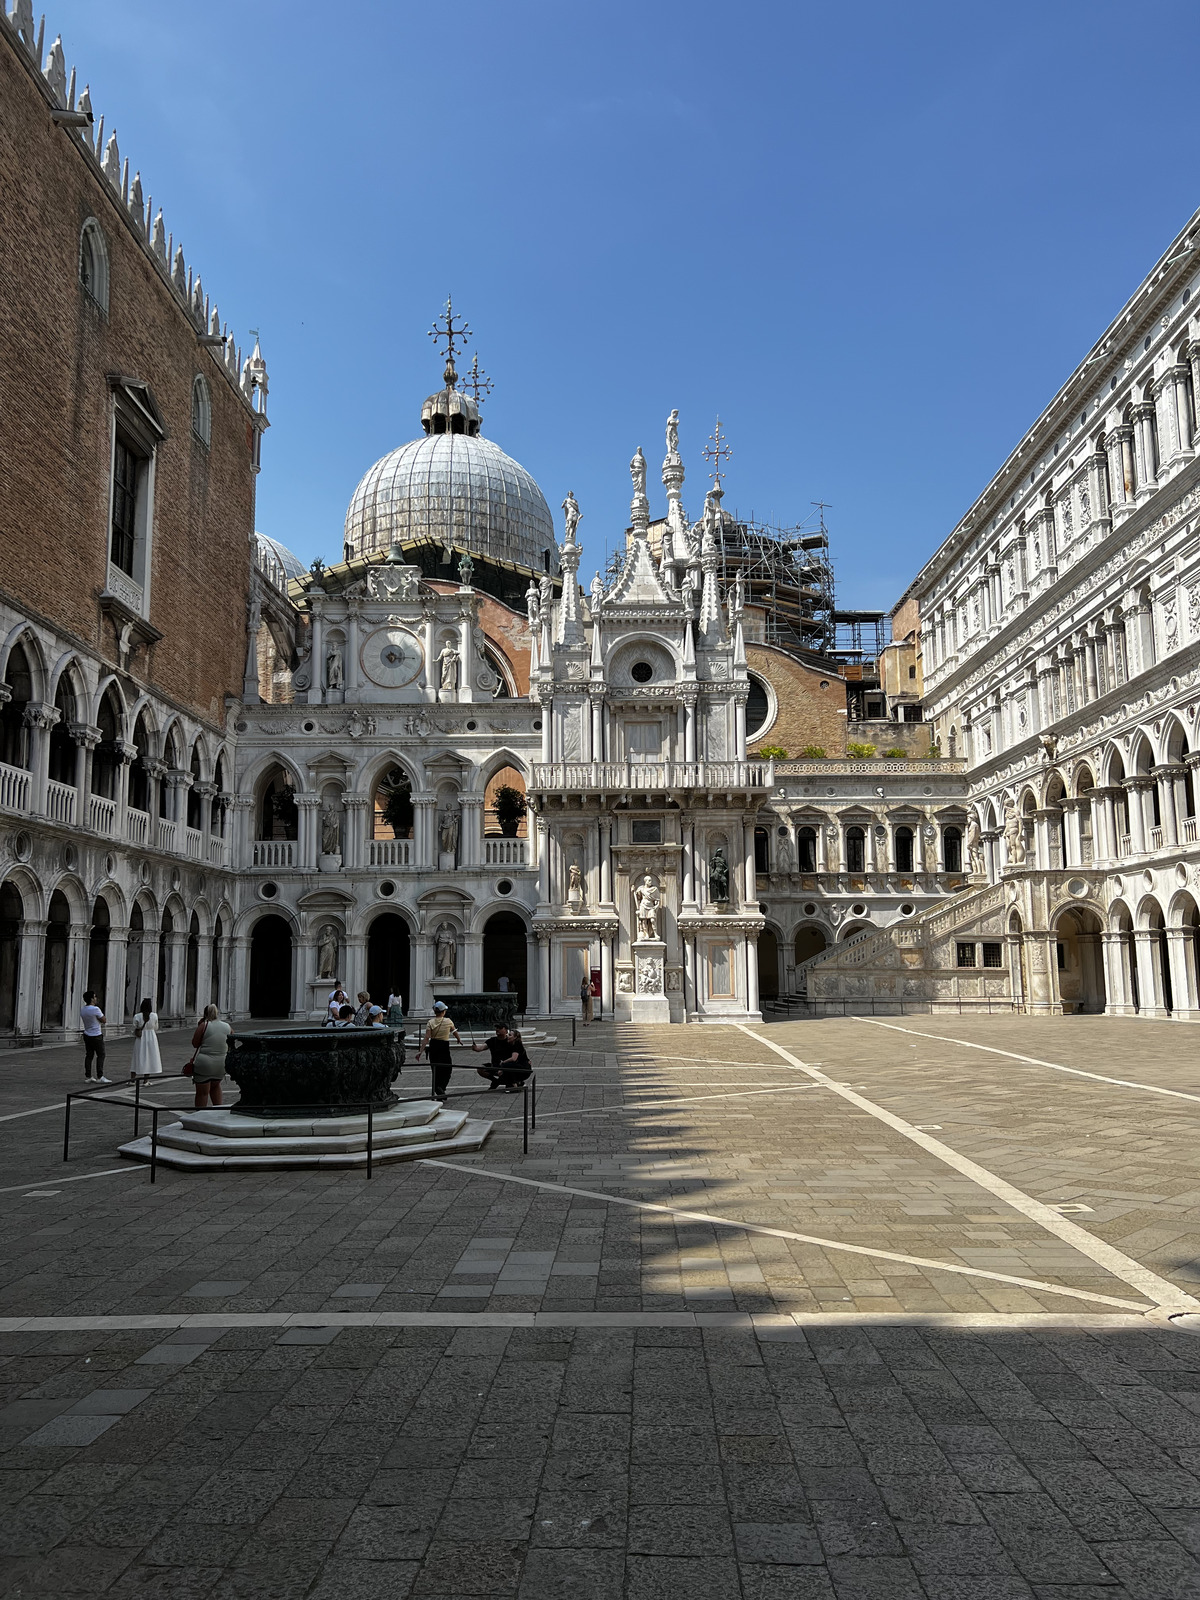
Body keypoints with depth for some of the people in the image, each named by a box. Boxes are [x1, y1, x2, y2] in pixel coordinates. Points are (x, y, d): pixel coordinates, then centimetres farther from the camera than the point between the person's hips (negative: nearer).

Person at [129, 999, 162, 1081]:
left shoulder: (138, 1016, -8)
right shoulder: (154, 1016, -7)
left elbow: (134, 1029, -2)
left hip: (140, 1039, 0)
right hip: (151, 1038, 0)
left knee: (137, 1058, 9)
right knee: (149, 1058, 7)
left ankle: (132, 1079, 9)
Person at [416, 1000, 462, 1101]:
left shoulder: (430, 1022, -3)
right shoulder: (448, 1021, -4)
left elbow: (426, 1038, -12)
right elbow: (455, 1032, 15)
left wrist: (420, 1051, -13)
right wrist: (459, 1040, 34)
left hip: (433, 1047, 3)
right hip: (444, 1047, -3)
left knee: (436, 1071, 14)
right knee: (447, 1070, 6)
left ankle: (437, 1091, 19)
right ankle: (440, 1088, -15)